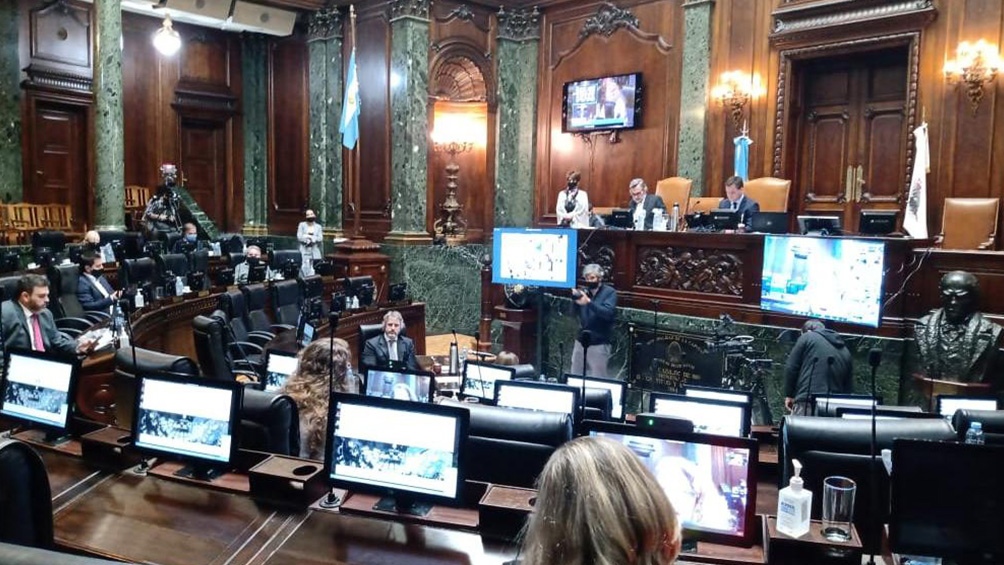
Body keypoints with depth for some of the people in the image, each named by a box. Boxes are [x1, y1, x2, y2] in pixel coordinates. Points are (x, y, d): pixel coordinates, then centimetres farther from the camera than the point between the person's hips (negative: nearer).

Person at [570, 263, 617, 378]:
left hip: (599, 344, -5)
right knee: (575, 377, 10)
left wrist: (589, 302, -33)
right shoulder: (584, 291, 8)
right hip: (581, 341, 5)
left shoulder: (610, 292, -6)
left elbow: (608, 313, -21)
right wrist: (575, 299, -20)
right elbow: (575, 312, 0)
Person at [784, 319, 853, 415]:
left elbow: (791, 368, 1)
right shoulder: (845, 351, 22)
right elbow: (848, 388, 17)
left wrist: (789, 395, 8)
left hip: (807, 403, -5)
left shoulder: (807, 337, 7)